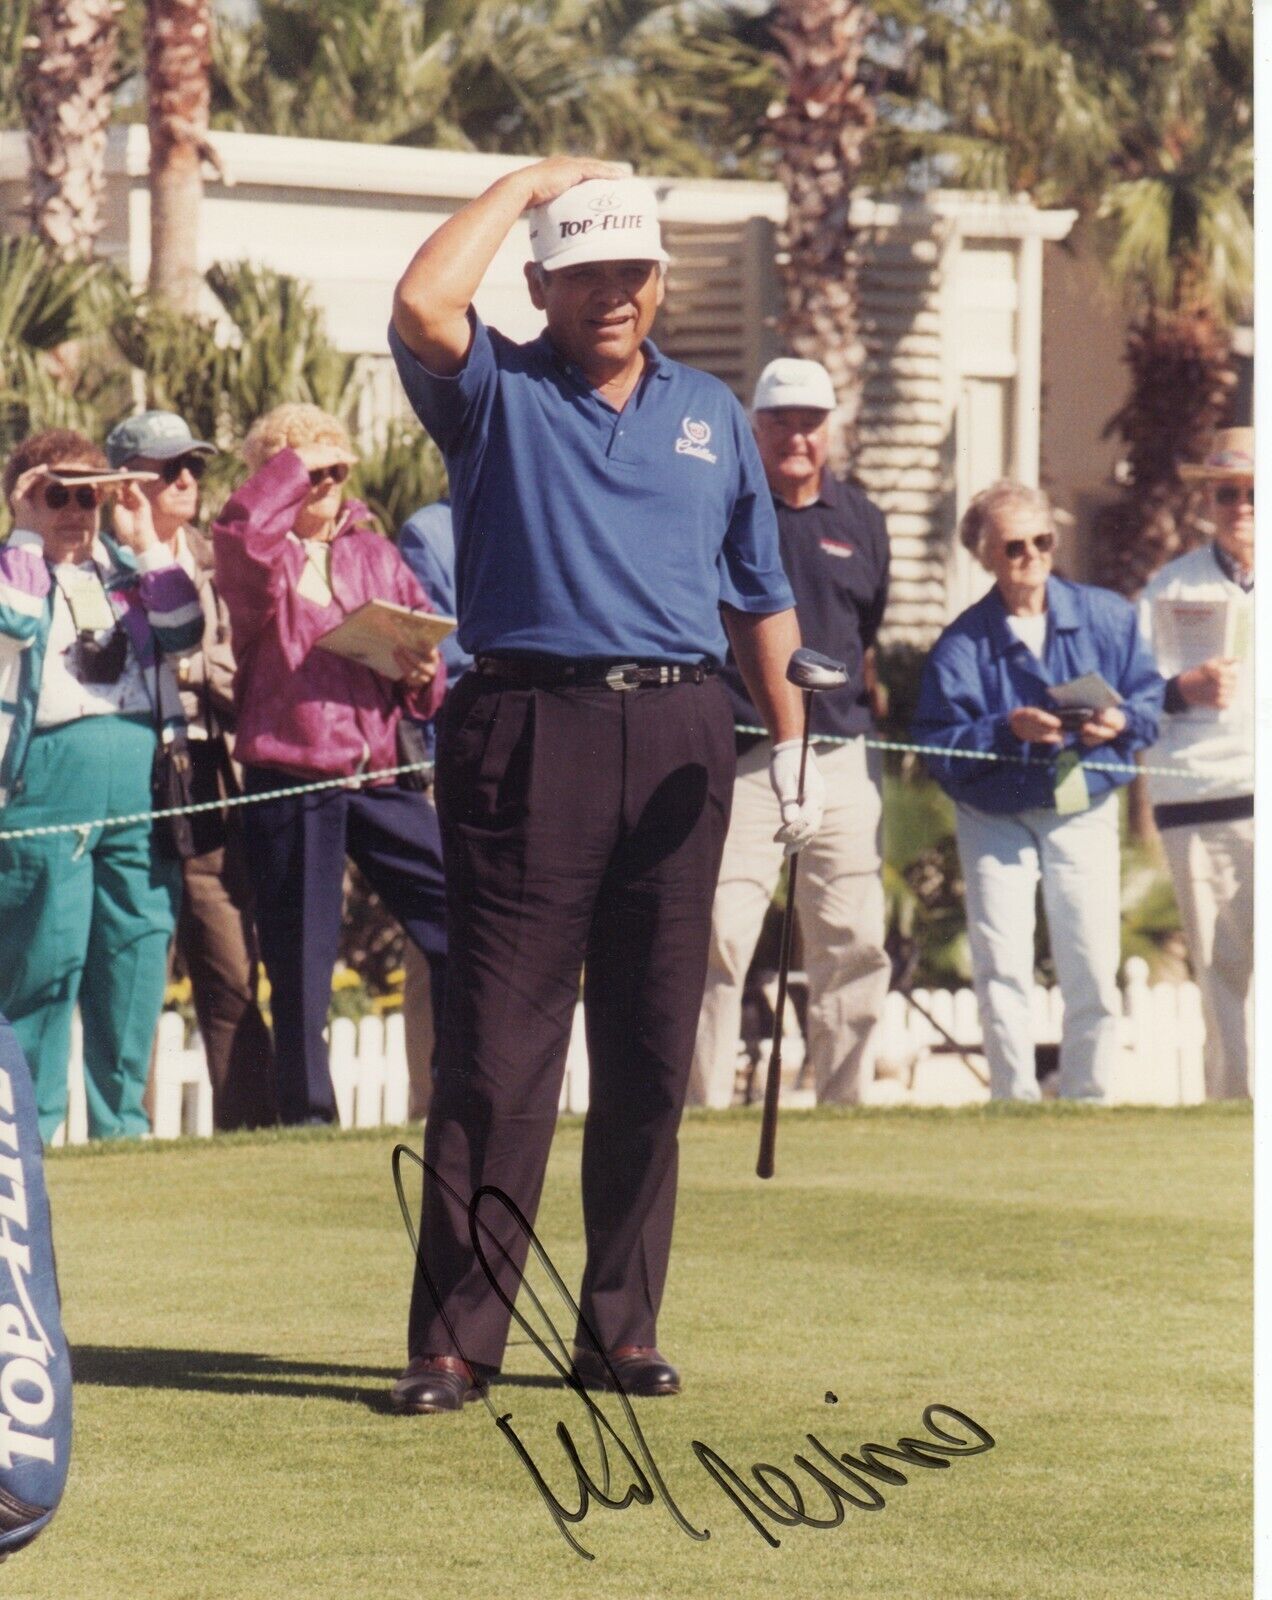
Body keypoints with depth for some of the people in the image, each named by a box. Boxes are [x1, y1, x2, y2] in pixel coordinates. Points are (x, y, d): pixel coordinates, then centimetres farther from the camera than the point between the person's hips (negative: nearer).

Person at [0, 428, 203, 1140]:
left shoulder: (128, 570, 20)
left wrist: (146, 543, 3)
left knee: (140, 948, 3)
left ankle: (122, 1121, 11)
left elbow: (185, 634, 5)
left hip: (138, 782, 5)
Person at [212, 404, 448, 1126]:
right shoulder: (263, 561, 2)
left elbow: (426, 632, 18)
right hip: (290, 781, -4)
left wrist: (423, 674, -5)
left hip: (381, 774, 4)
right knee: (302, 958, 0)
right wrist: (294, 465, -10)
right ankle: (307, 1114, 9)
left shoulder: (376, 554, 17)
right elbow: (240, 529, -23)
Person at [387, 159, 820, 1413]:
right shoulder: (499, 395, 6)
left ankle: (622, 1328, 14)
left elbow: (759, 594, 21)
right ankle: (454, 1340, -5)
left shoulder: (709, 414, 18)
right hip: (529, 731, -4)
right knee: (498, 1049, -6)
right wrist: (527, 182, -3)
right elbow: (423, 303, -16)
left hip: (678, 739, 4)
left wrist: (791, 745, 14)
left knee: (650, 1053, 7)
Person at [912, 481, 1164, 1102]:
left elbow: (1150, 695, 2)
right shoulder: (962, 644, -8)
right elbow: (938, 745, -13)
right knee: (1001, 968, -7)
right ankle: (1016, 1103, 2)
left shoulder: (1106, 616, -1)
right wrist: (1008, 730, -27)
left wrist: (1121, 721, -19)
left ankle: (1088, 1103, 11)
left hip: (1084, 812, 2)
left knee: (1093, 974, -1)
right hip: (996, 819, -2)